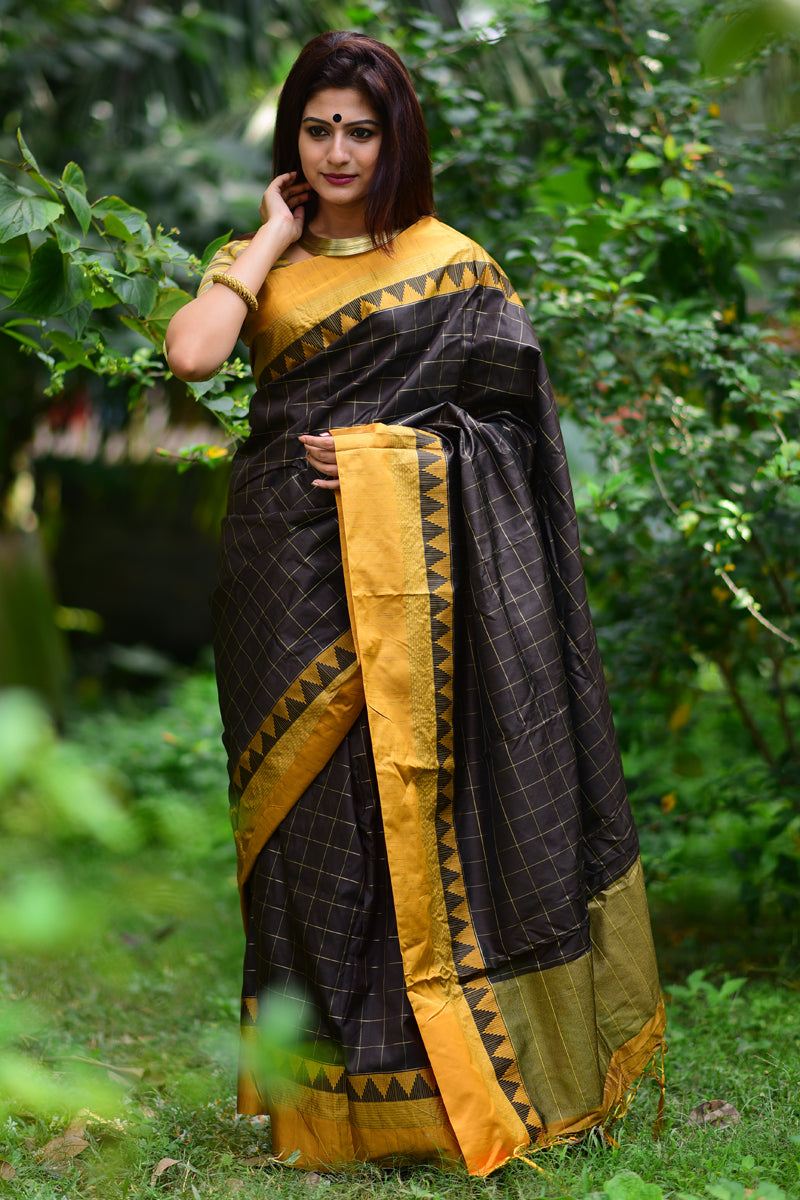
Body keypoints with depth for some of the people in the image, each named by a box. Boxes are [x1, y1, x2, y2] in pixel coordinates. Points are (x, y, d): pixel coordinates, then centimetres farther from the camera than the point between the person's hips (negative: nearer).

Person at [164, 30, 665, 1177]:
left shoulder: (453, 263, 6)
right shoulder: (259, 260, 12)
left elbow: (511, 418, 3)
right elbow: (191, 354, -9)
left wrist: (397, 451, -11)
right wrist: (272, 236, 0)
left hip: (412, 571, -2)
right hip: (291, 574, 2)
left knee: (419, 793, -2)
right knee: (315, 812, 3)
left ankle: (443, 1074, 10)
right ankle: (325, 1076, 13)